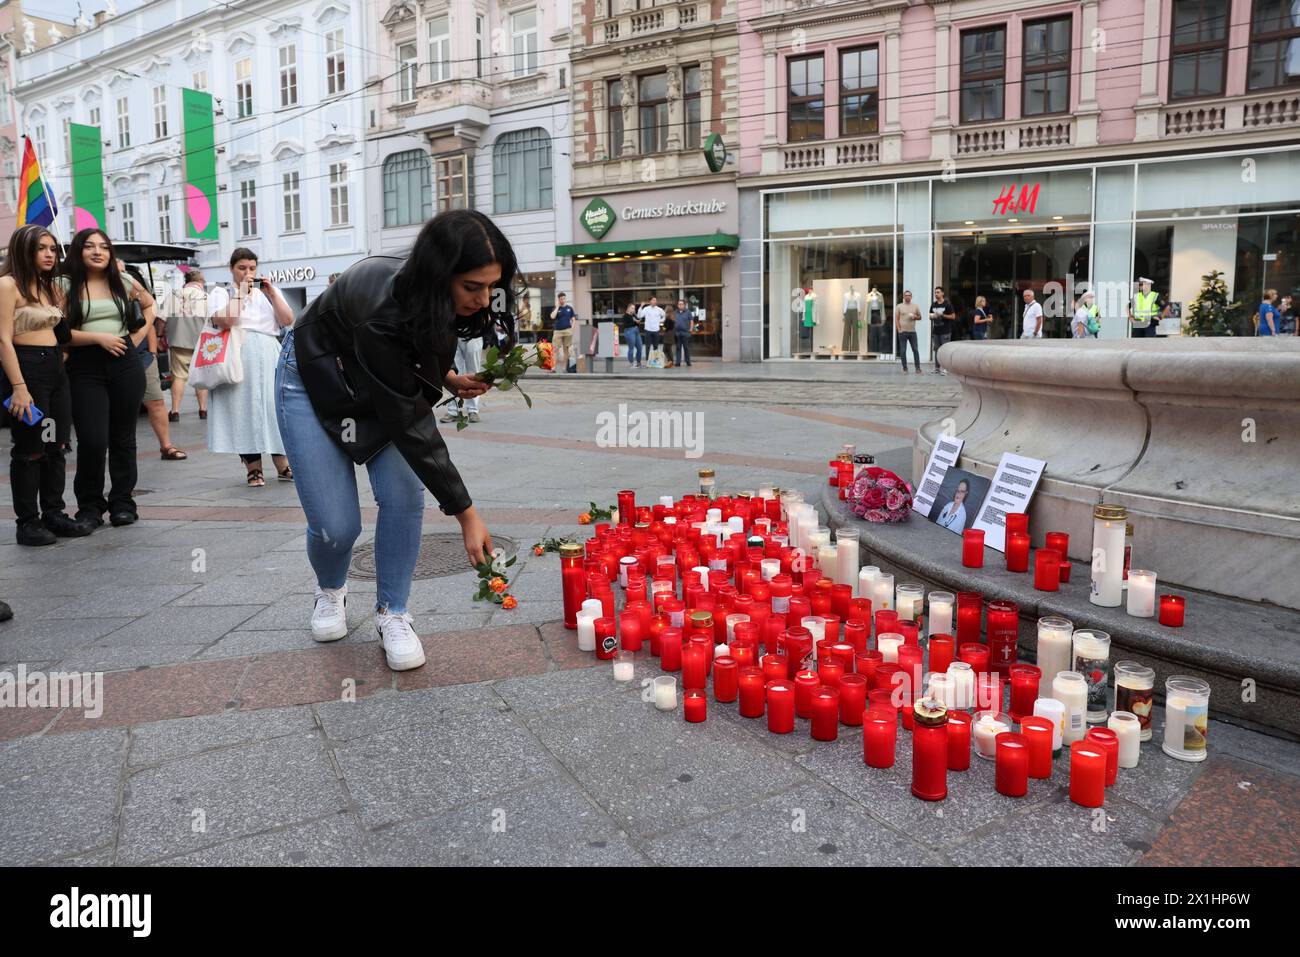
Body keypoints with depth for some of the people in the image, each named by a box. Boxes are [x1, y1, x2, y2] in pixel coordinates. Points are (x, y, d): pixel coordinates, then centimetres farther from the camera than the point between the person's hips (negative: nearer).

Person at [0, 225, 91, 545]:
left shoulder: (49, 287, 16)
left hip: (56, 368, 8)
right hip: (27, 368, -8)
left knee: (56, 447, 10)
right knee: (30, 450, -2)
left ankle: (53, 514, 19)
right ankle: (27, 522, 6)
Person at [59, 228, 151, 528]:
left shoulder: (123, 282, 9)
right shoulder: (65, 285, 1)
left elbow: (152, 306, 25)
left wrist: (139, 336, 13)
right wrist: (99, 337, -14)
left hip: (125, 364, 3)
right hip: (85, 368, -3)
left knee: (123, 437, 8)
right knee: (92, 441, -10)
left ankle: (123, 503, 18)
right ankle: (90, 506, 7)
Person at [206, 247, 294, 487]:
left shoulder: (268, 292, 19)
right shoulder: (221, 292, 9)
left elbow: (288, 321, 5)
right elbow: (225, 320, -11)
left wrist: (271, 293, -2)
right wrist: (241, 292, -8)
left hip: (269, 358, 3)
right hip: (238, 359, -3)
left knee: (275, 405, -1)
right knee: (243, 408, -5)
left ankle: (282, 465, 5)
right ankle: (253, 468, 1)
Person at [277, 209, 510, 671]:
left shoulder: (438, 295, -22)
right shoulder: (381, 310, -42)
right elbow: (410, 424, -37)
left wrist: (449, 378, -14)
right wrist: (465, 514, -32)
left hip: (387, 379, 5)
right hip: (315, 382, -5)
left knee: (404, 497, -14)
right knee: (336, 524, -8)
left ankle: (392, 614, 5)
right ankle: (330, 590, 27)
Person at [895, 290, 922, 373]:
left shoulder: (915, 306, 10)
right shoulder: (899, 306, 3)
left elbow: (920, 317, 15)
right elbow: (896, 319, 0)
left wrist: (915, 317, -7)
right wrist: (899, 329, -9)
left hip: (912, 331, 2)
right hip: (902, 332, -2)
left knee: (915, 350, 0)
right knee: (903, 351, 0)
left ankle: (918, 368, 4)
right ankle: (905, 368, 9)